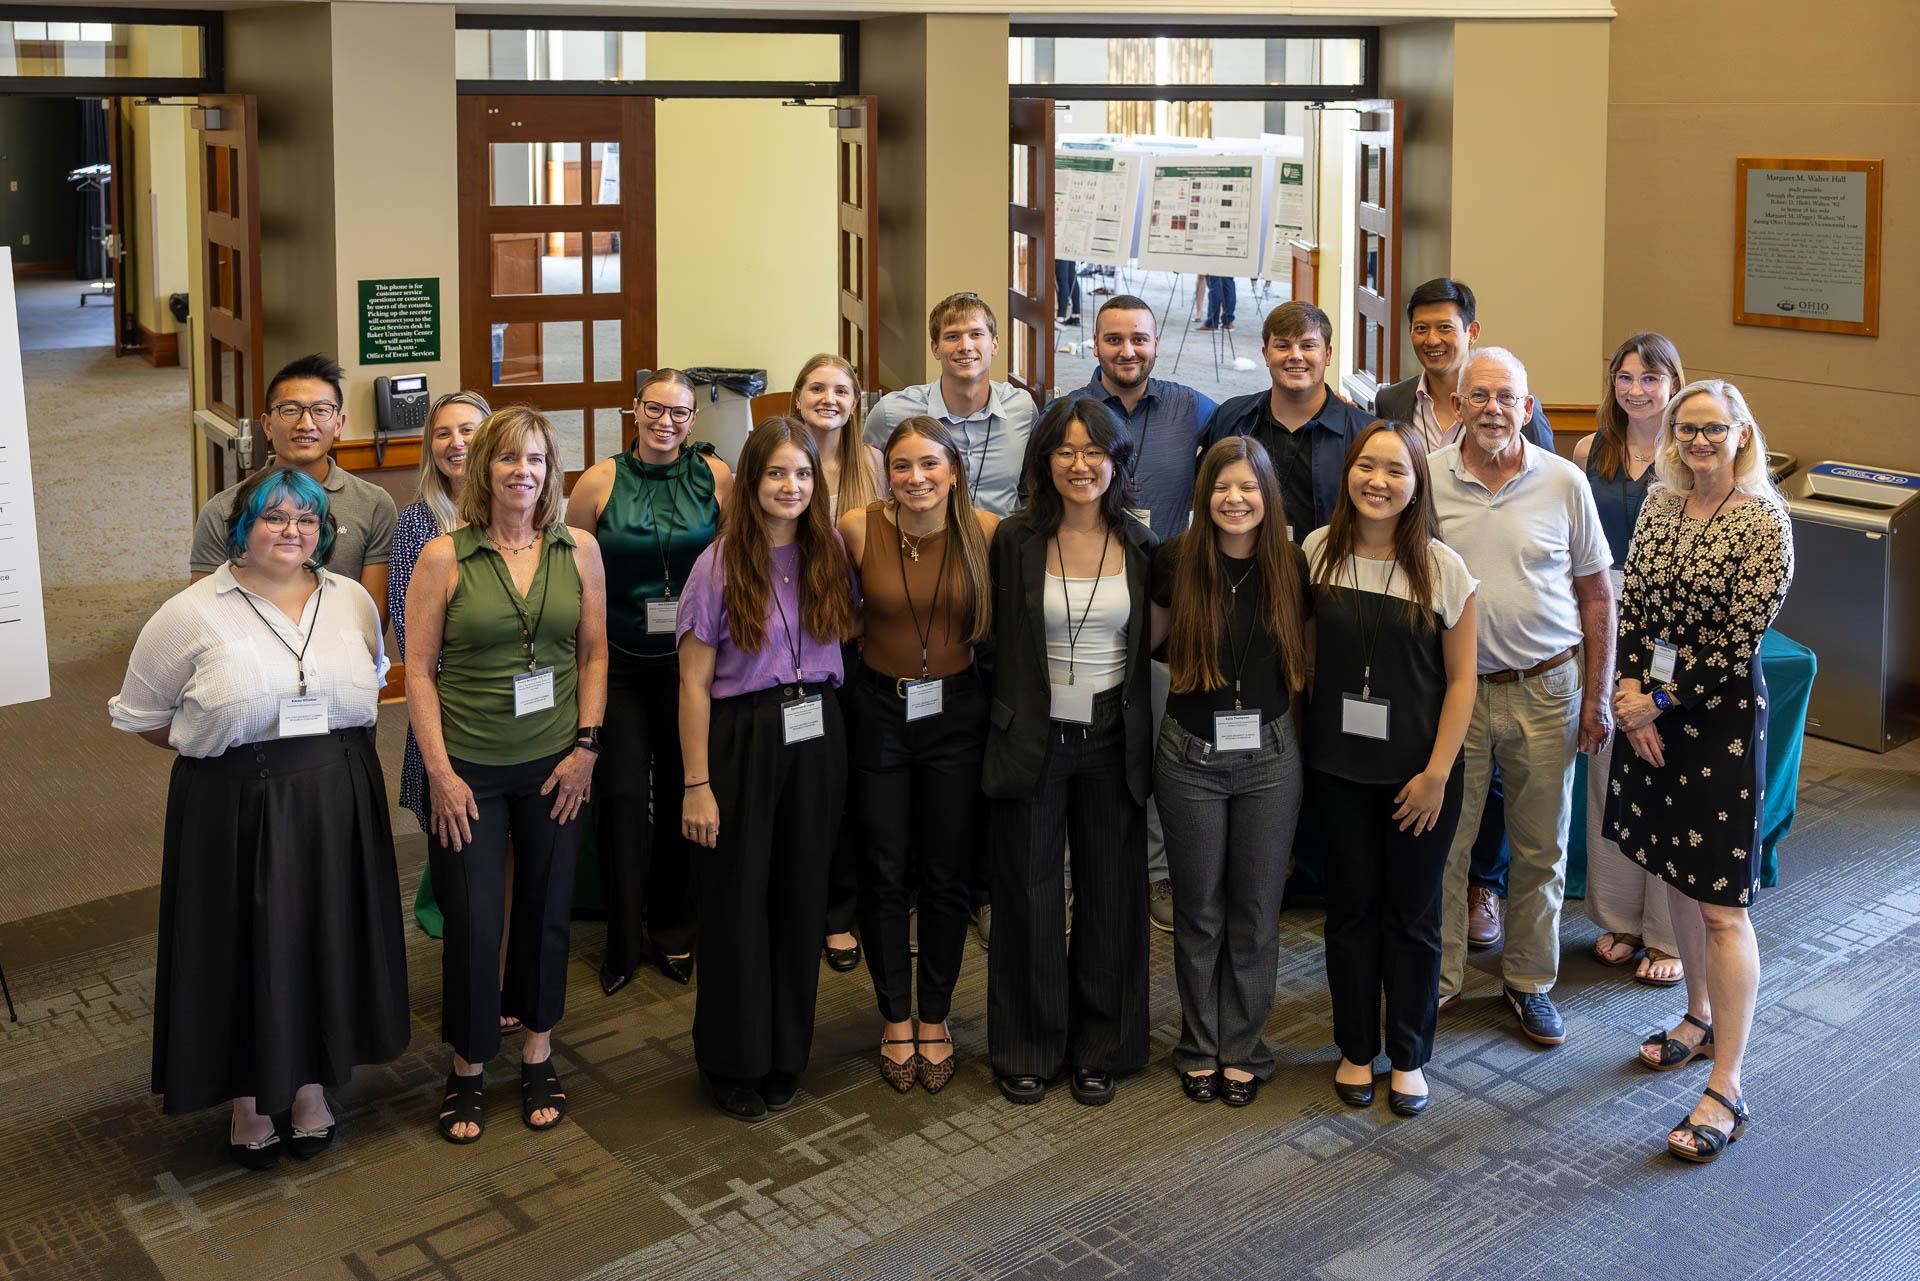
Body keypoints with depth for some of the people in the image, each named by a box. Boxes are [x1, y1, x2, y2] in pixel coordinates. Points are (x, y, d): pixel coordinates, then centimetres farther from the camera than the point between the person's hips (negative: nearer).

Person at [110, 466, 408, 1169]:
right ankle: (249, 1100, 26)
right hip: (235, 811, -3)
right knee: (246, 950, 7)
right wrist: (215, 743, -3)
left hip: (338, 806, 3)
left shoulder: (352, 600, 4)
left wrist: (337, 742, 6)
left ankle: (311, 1081, 32)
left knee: (326, 941, 12)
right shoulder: (192, 615, -6)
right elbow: (139, 713, 2)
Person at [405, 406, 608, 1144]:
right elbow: (418, 672, -4)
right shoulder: (444, 558, -5)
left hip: (555, 765, 2)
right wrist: (439, 771, -9)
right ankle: (467, 1070, 21)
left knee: (546, 911, 11)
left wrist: (586, 746, -2)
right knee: (472, 923, 1)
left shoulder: (578, 550, 2)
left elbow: (595, 654, 7)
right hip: (470, 770, -2)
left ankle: (537, 1057, 29)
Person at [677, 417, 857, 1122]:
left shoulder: (829, 555, 3)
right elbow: (694, 682, -9)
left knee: (803, 897, 10)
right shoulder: (720, 564, -9)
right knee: (737, 901, 5)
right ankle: (733, 1064, 21)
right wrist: (697, 785, -11)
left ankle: (785, 1056, 26)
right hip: (743, 739, -4)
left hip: (817, 739, 4)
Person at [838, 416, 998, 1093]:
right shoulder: (858, 529, -12)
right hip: (878, 713, 0)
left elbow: (1002, 617, 6)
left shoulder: (986, 532, -10)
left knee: (945, 877, 8)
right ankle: (895, 1019, 26)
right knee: (883, 876, 7)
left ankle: (934, 1020, 26)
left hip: (955, 714, 0)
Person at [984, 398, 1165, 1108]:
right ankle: (1028, 1049, 22)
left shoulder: (1140, 545, 2)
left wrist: (1176, 592, -4)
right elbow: (998, 640, 0)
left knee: (1110, 896, 9)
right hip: (1031, 740, -2)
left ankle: (1099, 1047, 25)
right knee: (1030, 897, 6)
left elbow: (1150, 640, 11)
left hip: (1111, 741, 2)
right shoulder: (1015, 541, -4)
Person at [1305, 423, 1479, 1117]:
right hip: (1339, 767, 2)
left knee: (1411, 913, 9)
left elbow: (1460, 678, -6)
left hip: (1420, 773, -2)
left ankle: (1409, 1056, 26)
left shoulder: (1443, 567, -9)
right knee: (1351, 907, 12)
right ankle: (1356, 1049, 28)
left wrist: (1437, 774, -9)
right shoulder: (1318, 551, -3)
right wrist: (1300, 740, 2)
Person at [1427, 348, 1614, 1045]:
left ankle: (1529, 981, 26)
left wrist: (1596, 696, 1)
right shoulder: (1427, 479, -2)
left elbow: (1595, 594, 4)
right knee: (1442, 841, 6)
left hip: (1546, 690, 1)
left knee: (1541, 848, 10)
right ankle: (1438, 978, 21)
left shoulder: (1564, 482, -2)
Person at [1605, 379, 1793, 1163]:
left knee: (1721, 906, -5)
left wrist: (1658, 705, -11)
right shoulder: (1660, 503, 6)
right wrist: (1630, 691, -7)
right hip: (1652, 714, 6)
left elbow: (1737, 642, -15)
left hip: (1721, 721, -6)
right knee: (1674, 875, 18)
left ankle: (1726, 1091, 0)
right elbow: (1632, 604, 6)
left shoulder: (1763, 524, -13)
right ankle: (1700, 1017, 38)